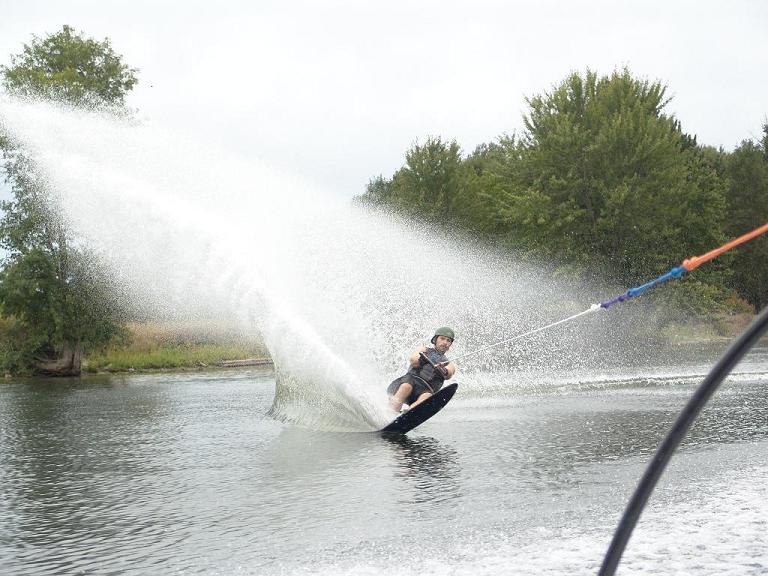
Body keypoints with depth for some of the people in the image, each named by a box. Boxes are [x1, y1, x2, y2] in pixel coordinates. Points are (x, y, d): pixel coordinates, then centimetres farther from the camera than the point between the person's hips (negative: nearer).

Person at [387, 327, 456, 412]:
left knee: (427, 395, -35)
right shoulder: (423, 350, 27)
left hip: (428, 388, 0)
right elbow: (412, 359, 3)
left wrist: (444, 371, -24)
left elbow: (449, 375, 2)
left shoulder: (449, 365, 28)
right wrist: (420, 360, -22)